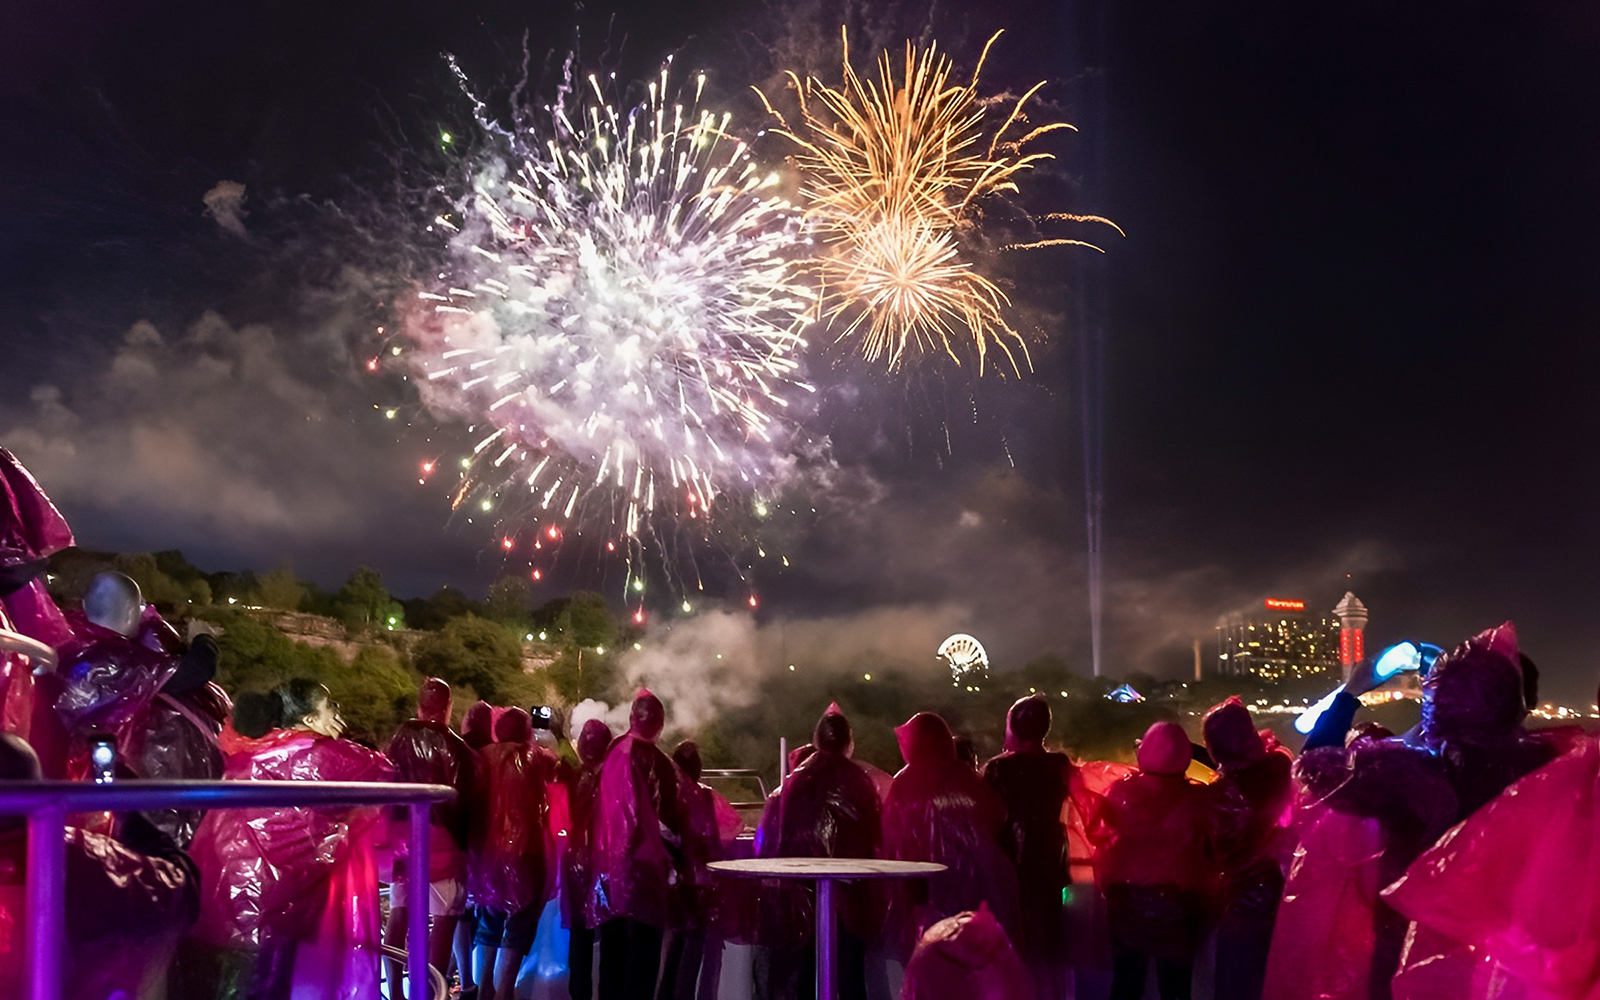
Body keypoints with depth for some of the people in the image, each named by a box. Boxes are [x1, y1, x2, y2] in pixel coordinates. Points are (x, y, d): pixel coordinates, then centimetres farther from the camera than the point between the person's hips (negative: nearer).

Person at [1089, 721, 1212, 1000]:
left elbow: (1097, 833, 0)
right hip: (1177, 906, -1)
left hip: (1126, 901, 2)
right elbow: (1214, 849, -6)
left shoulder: (1121, 792, -10)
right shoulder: (1198, 799, -13)